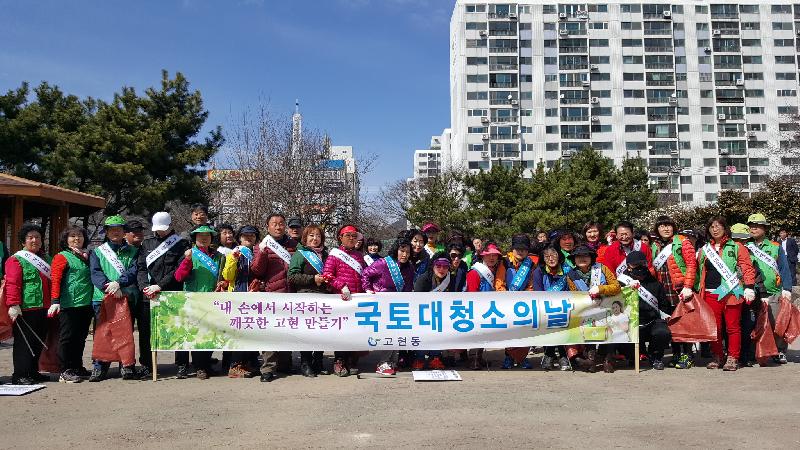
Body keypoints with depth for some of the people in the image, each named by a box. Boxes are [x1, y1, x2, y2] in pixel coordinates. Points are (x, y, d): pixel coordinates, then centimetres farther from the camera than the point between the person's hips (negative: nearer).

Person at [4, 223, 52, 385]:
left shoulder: (46, 259, 18)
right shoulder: (16, 260, -5)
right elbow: (12, 285, -13)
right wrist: (13, 305, -20)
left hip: (43, 309, 7)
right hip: (25, 309, -7)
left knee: (39, 342, 13)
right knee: (24, 342, -3)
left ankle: (33, 372, 23)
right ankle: (19, 376, 4)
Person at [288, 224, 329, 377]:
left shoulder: (325, 254, 21)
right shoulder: (300, 254, 3)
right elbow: (292, 276, -7)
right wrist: (312, 279, -14)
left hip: (323, 296, 6)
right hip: (306, 296, -5)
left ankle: (318, 362, 18)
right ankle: (305, 364, 2)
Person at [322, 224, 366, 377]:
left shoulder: (359, 256, 18)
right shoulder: (334, 254, 1)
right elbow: (327, 275, -7)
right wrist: (341, 286, -18)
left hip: (359, 298, 5)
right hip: (341, 298, -5)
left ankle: (353, 362, 15)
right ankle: (339, 362, 10)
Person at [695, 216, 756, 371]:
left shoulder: (736, 247, 5)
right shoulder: (705, 250, 16)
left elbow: (747, 268, -2)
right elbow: (700, 271, 19)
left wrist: (749, 287, -13)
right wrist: (698, 290, 13)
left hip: (731, 293, -3)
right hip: (711, 294, 3)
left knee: (733, 327, 0)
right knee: (714, 327, 5)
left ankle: (732, 358, 8)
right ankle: (717, 357, 16)